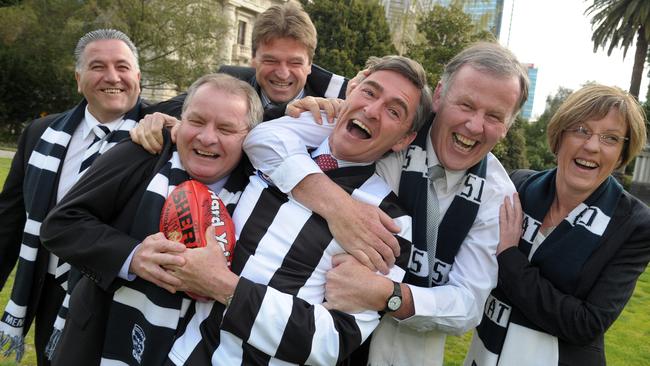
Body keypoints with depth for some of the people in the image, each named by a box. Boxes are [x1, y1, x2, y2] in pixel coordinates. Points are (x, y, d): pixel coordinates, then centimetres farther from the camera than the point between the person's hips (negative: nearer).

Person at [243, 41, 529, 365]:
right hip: (329, 327, -1)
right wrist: (334, 202, -41)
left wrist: (384, 295, -32)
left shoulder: (498, 193, -11)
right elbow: (263, 135, -25)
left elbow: (468, 305, -14)